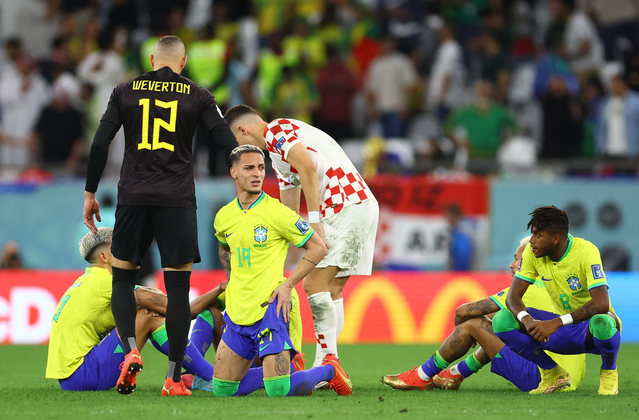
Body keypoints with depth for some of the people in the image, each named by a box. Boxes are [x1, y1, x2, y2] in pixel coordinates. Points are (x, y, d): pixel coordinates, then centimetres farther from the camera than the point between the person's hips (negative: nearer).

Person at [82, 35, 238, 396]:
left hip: (133, 197, 1)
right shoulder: (197, 96, 4)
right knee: (178, 287, 3)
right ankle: (174, 377, 2)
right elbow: (229, 143, -1)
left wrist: (90, 194, 9)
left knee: (122, 277, 14)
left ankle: (130, 350, -9)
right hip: (178, 200, -1)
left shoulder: (126, 92, 7)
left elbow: (100, 144, 2)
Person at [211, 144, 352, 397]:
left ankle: (329, 371, 13)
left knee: (279, 392, -16)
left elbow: (318, 247, -4)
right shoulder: (224, 217, 7)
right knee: (222, 391, 6)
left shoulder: (276, 213, -10)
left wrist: (288, 284, -10)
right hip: (237, 310, 6)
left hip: (269, 308, -6)